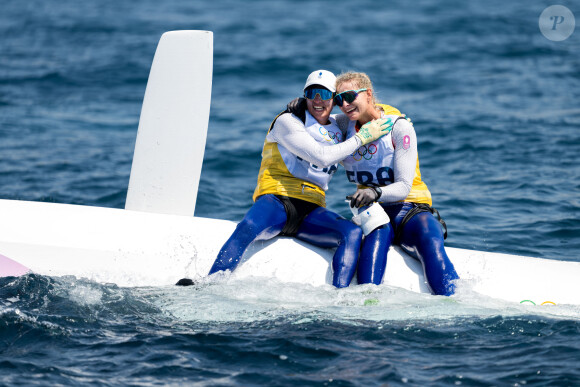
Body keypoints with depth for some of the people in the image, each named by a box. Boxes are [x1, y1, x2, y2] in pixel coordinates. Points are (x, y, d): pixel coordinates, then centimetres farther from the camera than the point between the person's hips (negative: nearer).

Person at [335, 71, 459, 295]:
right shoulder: (346, 126, 8)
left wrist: (376, 192, -36)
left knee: (430, 242, -36)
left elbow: (404, 187, -17)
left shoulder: (399, 127, -8)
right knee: (377, 231, -38)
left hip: (411, 208, -2)